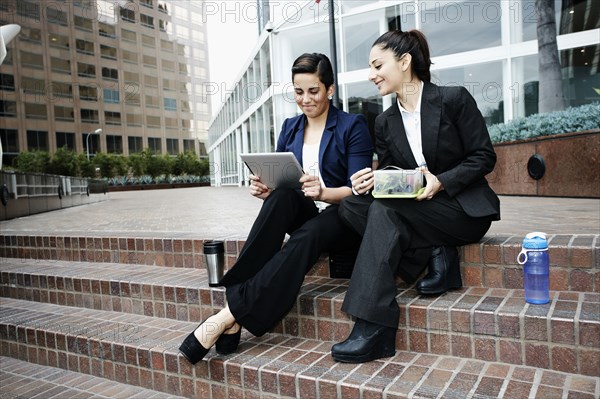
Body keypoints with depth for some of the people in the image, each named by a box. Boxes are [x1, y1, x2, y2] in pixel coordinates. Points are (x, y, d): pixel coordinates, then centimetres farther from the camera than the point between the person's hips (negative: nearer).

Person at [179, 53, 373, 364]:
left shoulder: (353, 126, -1)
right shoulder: (290, 128, 13)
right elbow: (278, 180, 10)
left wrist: (324, 192, -30)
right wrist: (264, 189, -15)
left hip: (339, 213, -3)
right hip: (299, 212, 3)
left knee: (305, 237, -38)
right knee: (280, 197, -33)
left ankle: (232, 312, -32)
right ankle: (235, 317, -37)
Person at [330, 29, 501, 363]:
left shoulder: (454, 99, -5)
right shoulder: (385, 122, 9)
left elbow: (484, 157, -6)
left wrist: (441, 181, -22)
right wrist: (373, 180, -16)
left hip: (465, 208, -5)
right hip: (417, 212, 6)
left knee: (385, 210, -32)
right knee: (351, 206, -17)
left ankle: (373, 332, -33)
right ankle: (435, 256, -16)